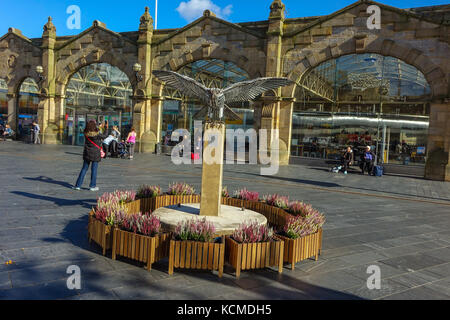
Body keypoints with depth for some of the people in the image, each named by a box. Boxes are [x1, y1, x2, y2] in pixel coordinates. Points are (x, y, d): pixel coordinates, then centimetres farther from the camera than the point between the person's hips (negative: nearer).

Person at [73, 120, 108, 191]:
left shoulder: (86, 134, -3)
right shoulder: (97, 134, -14)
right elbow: (104, 137, 1)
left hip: (87, 153, 4)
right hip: (95, 154, -4)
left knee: (84, 169, 11)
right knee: (94, 170, 4)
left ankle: (78, 185, 13)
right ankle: (92, 186, 11)